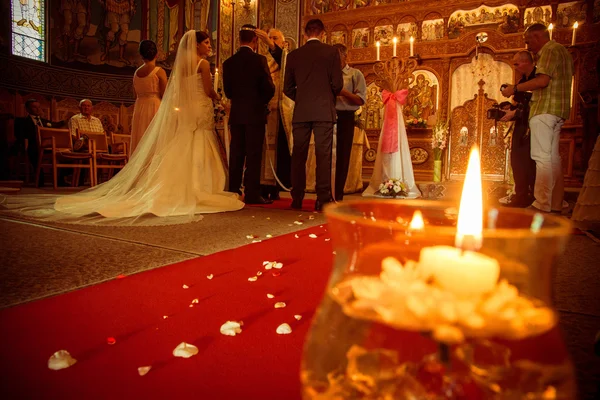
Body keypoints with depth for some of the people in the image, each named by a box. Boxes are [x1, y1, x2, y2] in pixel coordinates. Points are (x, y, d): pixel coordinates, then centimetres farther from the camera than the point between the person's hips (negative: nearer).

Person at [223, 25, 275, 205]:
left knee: (236, 154, 10)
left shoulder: (229, 62, 6)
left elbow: (227, 90, 8)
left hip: (236, 114, 5)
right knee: (253, 155, -2)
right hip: (255, 113, -5)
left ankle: (233, 191, 15)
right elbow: (269, 88, -8)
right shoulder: (259, 60, -8)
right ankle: (252, 194, -1)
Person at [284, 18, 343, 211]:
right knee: (323, 156, -1)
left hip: (301, 112, 2)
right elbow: (337, 83, -2)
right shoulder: (331, 52, 2)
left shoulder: (293, 55, 8)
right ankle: (323, 199, -3)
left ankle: (297, 199, 9)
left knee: (298, 156, 7)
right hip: (324, 111, -2)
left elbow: (288, 88, 8)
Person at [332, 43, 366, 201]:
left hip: (345, 118, -3)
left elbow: (361, 100, -6)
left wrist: (342, 91, -14)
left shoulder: (355, 74, 4)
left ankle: (338, 195, 10)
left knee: (342, 156, 0)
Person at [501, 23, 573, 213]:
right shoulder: (561, 51, 26)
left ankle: (542, 205, -15)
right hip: (556, 111, 10)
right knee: (552, 158, 9)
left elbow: (543, 80, -18)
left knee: (542, 157, -13)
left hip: (545, 109, -10)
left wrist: (515, 88, -10)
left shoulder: (549, 50, -5)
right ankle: (556, 205, 12)